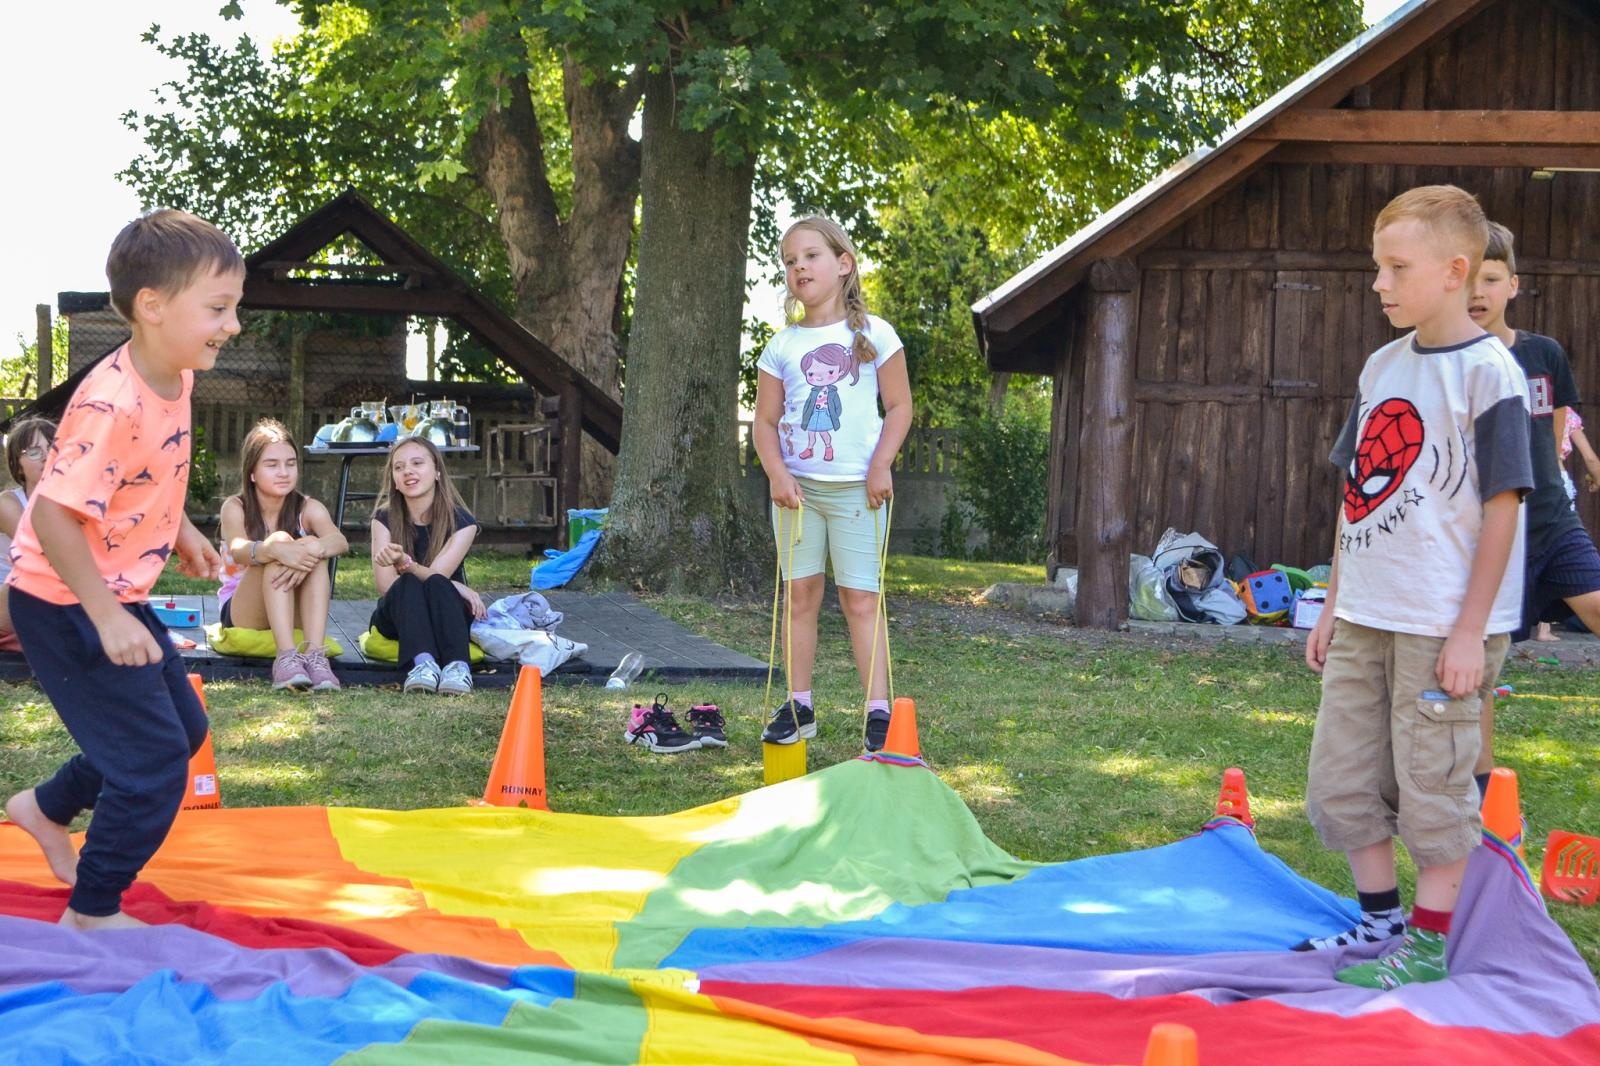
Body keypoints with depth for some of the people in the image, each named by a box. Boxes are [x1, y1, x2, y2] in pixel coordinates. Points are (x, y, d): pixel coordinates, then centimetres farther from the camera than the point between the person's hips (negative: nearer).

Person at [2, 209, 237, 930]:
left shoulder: (175, 377, -2)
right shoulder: (113, 405, -31)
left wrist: (179, 530, 16)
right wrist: (107, 619, -30)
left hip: (117, 595, 10)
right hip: (65, 605, -9)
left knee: (182, 727, 21)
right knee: (154, 763, -5)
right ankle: (91, 913, 13)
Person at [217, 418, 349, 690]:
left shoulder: (308, 509, -2)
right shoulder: (236, 508, -6)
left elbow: (340, 542, -23)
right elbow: (238, 551, -29)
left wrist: (313, 550, -47)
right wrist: (276, 550, -51)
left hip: (297, 616, 2)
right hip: (241, 613, -2)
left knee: (311, 546, -25)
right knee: (280, 540, -28)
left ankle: (315, 654, -39)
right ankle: (286, 656, -45)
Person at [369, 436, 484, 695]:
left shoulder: (461, 522, -6)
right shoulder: (385, 518, -2)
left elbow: (434, 576, -19)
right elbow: (386, 584, -13)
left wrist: (404, 563, -42)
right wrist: (453, 587, -20)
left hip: (448, 616, -1)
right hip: (399, 617, 1)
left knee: (436, 586, -34)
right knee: (407, 586, -32)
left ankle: (457, 665, -57)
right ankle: (422, 663, -57)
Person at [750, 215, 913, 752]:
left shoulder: (873, 334, 0)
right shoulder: (782, 346, 6)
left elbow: (899, 406, 3)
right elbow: (765, 421, 7)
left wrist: (880, 466, -9)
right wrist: (777, 473, -9)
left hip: (856, 487, -3)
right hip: (796, 486, 3)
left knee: (860, 598, -5)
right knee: (800, 595, 6)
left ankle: (878, 712, -4)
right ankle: (799, 705, 12)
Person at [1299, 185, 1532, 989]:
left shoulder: (1487, 372, -12)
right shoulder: (1382, 366, 10)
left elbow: (1503, 505, -14)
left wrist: (1471, 631, -16)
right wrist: (1332, 606, 13)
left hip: (1443, 625, -7)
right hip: (1365, 619, 7)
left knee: (1432, 786, 2)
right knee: (1340, 781, 12)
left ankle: (1428, 946, 15)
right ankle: (1381, 919, 27)